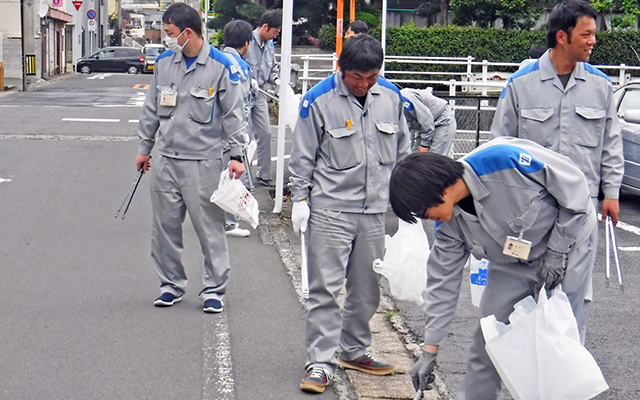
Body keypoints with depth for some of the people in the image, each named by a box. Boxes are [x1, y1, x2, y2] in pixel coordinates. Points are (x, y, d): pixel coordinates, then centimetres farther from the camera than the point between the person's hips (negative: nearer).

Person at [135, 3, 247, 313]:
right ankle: (171, 284, 24)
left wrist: (237, 155, -7)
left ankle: (214, 288, 12)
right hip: (166, 159, 5)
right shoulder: (164, 62, 7)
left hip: (204, 161, -4)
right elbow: (151, 110, 16)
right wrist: (144, 148, 18)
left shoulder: (221, 66, -7)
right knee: (165, 226, 10)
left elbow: (233, 114, -3)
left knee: (210, 227, 0)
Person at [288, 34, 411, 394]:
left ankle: (353, 350, 29)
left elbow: (402, 151, 16)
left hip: (376, 211, 4)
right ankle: (320, 362, -1)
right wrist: (300, 198, -3)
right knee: (325, 288, -7)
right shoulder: (319, 100, -6)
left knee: (368, 288, 12)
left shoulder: (391, 97, 5)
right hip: (330, 209, -4)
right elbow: (303, 156, 1)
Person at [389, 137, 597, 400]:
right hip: (512, 263, 6)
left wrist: (556, 251, -19)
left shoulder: (504, 159, -35)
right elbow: (443, 281, -4)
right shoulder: (450, 221, -13)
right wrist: (430, 350, -3)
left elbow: (574, 184, -24)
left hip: (566, 243, -6)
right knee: (487, 342, 3)